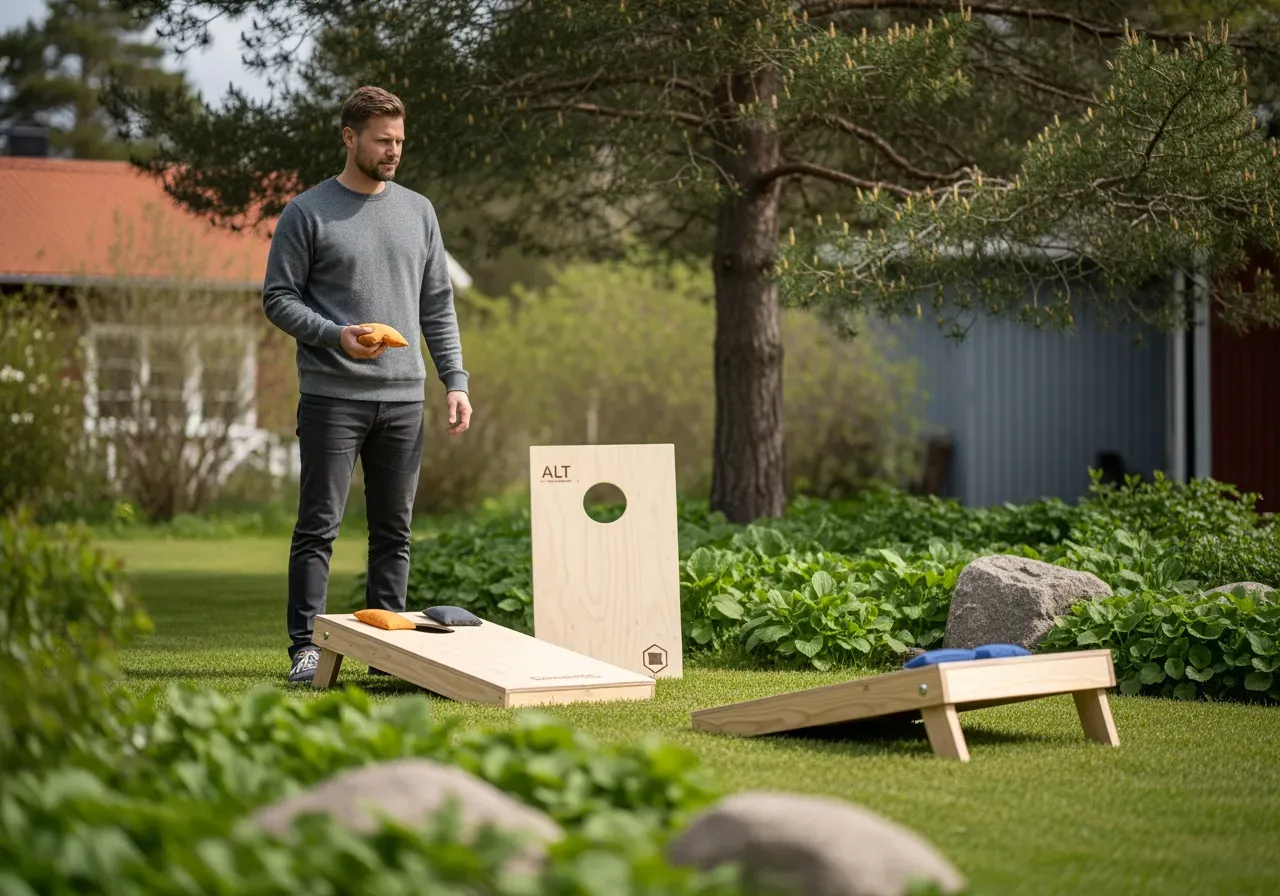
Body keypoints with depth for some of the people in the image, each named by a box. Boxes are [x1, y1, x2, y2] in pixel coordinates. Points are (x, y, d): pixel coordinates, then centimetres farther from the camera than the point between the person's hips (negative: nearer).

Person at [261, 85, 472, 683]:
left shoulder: (418, 211, 13)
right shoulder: (307, 213, -1)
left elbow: (438, 306, 15)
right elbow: (278, 298, -2)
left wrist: (455, 381, 6)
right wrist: (336, 335, -18)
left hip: (403, 398, 4)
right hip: (332, 397, -4)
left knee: (394, 531, 8)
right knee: (319, 527, -3)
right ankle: (306, 647, 1)